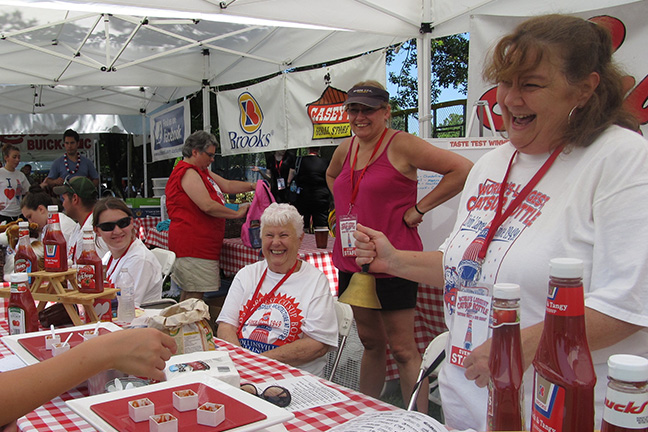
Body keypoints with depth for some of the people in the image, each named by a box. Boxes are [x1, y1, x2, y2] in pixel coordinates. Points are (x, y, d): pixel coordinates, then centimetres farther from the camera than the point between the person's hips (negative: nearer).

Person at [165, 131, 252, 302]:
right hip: (193, 244, -11)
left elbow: (227, 186, 20)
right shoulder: (188, 173, -13)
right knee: (195, 295, -9)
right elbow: (208, 206, -20)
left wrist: (253, 186, 8)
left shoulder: (201, 171, 21)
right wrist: (237, 214, -11)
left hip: (199, 244, 11)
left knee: (189, 293, 13)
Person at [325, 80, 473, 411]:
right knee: (370, 343, 19)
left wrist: (419, 208, -16)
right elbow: (331, 176, 34)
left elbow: (462, 169, -19)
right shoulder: (346, 149, 10)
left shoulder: (401, 145, -12)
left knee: (402, 349, -1)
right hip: (352, 260, 7)